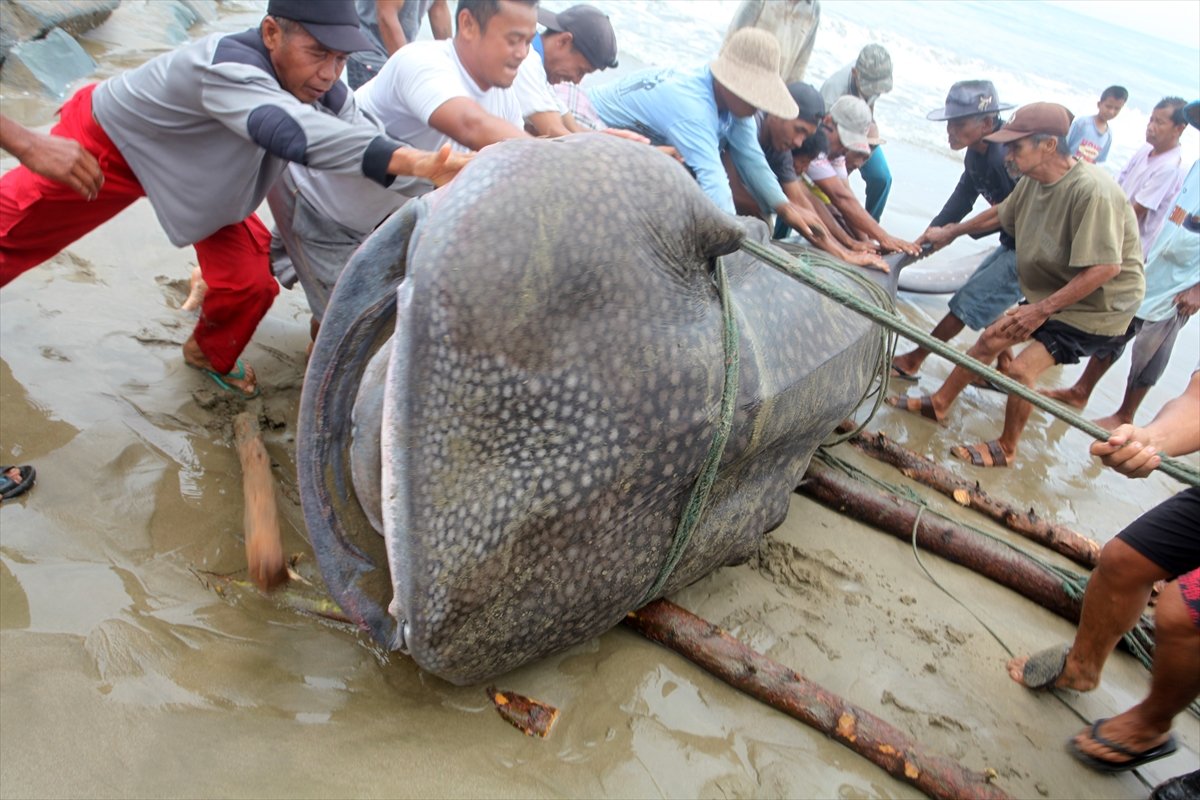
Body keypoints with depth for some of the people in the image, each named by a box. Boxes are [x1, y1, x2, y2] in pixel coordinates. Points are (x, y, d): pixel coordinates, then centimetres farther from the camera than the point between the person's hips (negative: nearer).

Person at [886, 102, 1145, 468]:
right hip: (1051, 294, 8)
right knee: (990, 338, 11)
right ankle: (938, 403, 28)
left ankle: (1005, 449, 9)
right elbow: (1002, 213, 16)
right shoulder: (1034, 179, -5)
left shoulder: (1093, 191, -31)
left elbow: (1107, 266, -31)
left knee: (1021, 369, -13)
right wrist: (952, 231, 24)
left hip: (1096, 306, -8)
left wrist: (1042, 309, -30)